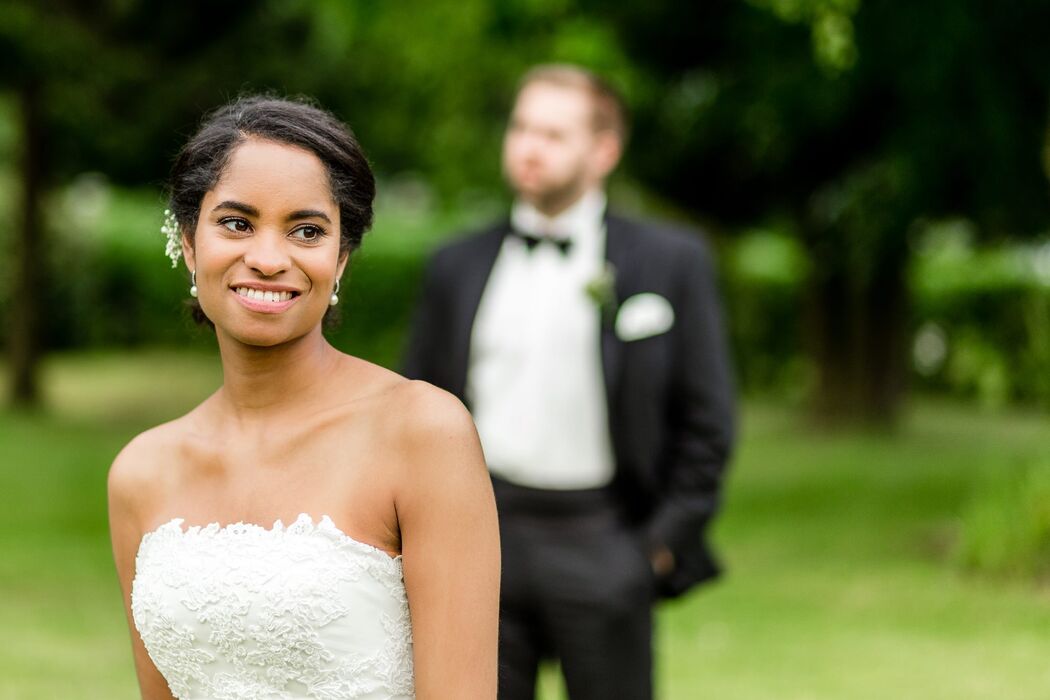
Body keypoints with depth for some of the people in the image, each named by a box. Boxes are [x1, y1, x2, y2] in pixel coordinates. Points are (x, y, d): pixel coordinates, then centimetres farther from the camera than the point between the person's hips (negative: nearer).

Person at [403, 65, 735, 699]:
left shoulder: (670, 261, 2)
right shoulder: (458, 267, 10)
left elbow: (707, 417, 1)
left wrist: (666, 540, -5)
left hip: (600, 547, -2)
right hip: (479, 536, 3)